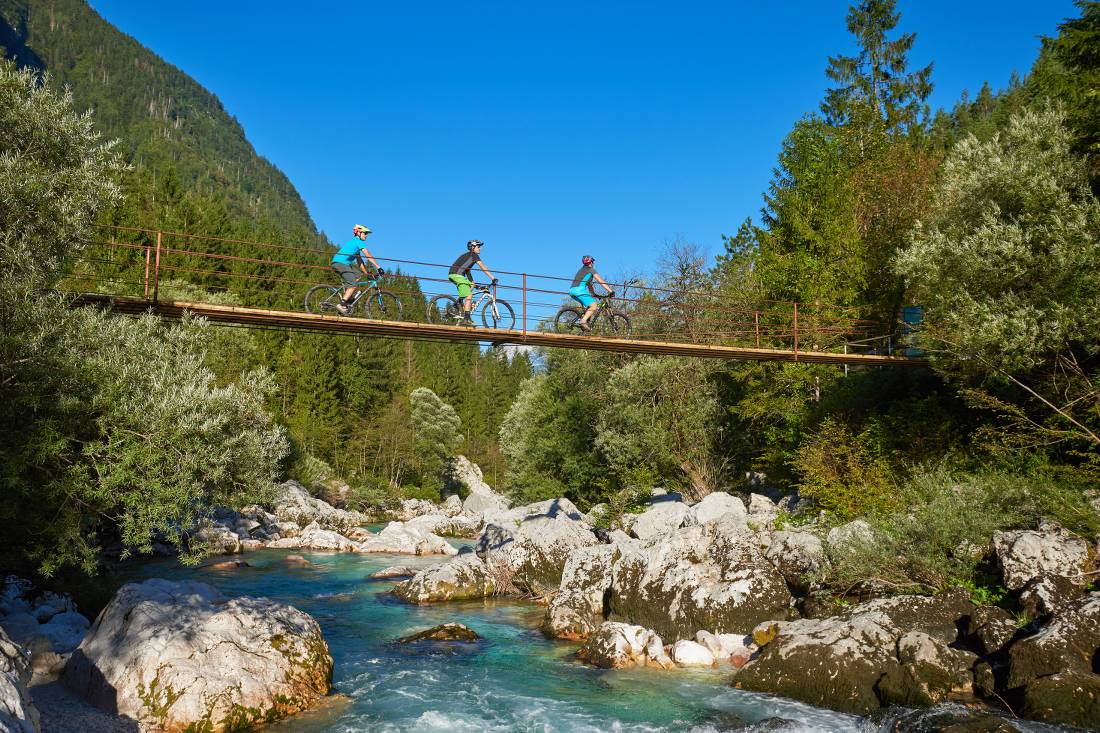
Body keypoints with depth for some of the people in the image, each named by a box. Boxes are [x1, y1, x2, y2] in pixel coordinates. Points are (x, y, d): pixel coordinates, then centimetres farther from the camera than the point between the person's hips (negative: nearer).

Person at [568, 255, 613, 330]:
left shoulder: (582, 270, 31)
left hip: (572, 290, 9)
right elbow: (601, 282, 1)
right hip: (580, 289, -9)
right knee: (594, 305, -9)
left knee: (589, 304, 22)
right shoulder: (591, 270, 8)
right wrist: (611, 291, -1)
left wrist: (593, 294, 42)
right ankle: (583, 321, -24)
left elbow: (588, 284, 37)